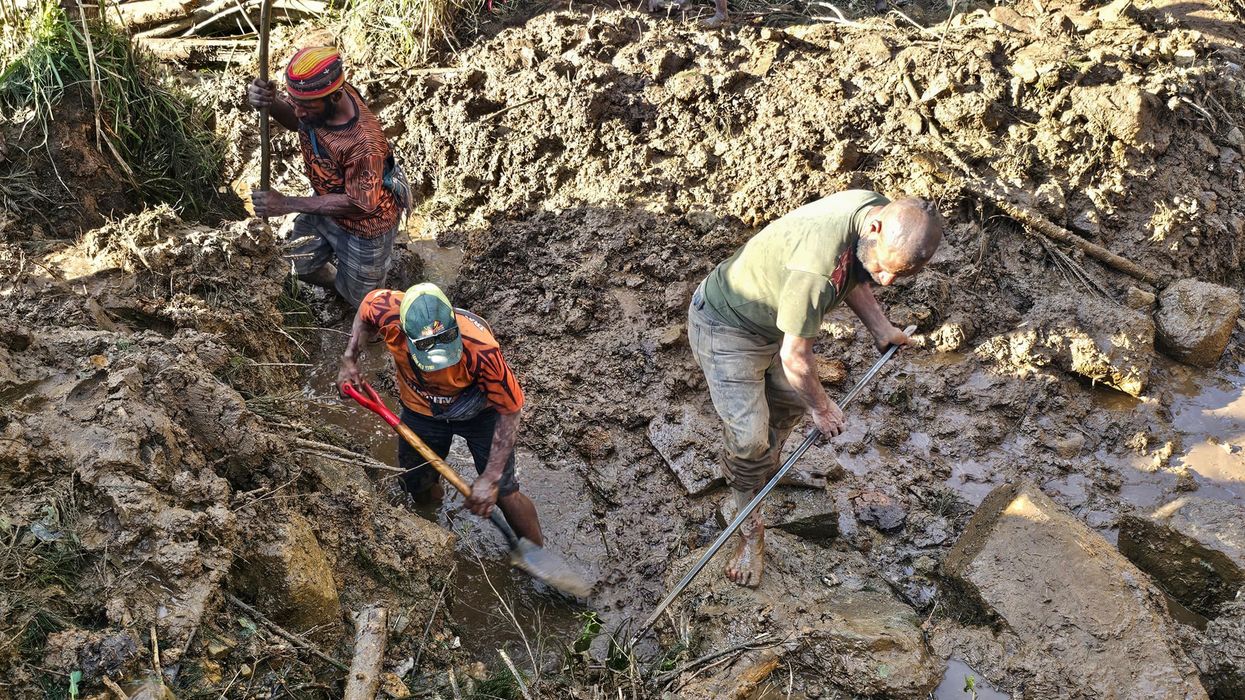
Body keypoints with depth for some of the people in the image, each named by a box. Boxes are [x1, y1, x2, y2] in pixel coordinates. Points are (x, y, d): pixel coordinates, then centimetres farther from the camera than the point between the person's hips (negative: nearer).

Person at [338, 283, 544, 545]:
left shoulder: (481, 350, -43)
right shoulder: (388, 311, -35)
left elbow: (510, 411, -29)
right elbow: (366, 306, -8)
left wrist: (491, 478, -28)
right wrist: (349, 359, -14)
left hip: (479, 412, -3)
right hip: (421, 410, 3)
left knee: (504, 493, -2)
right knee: (418, 485, 16)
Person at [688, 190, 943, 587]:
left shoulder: (875, 208, -16)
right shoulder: (818, 266, -43)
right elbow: (794, 357, -29)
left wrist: (880, 328, 4)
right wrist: (822, 409, -12)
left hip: (771, 316, 9)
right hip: (726, 328, -8)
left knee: (790, 401, 23)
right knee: (748, 439, -10)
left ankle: (767, 467, 51)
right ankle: (751, 533, 12)